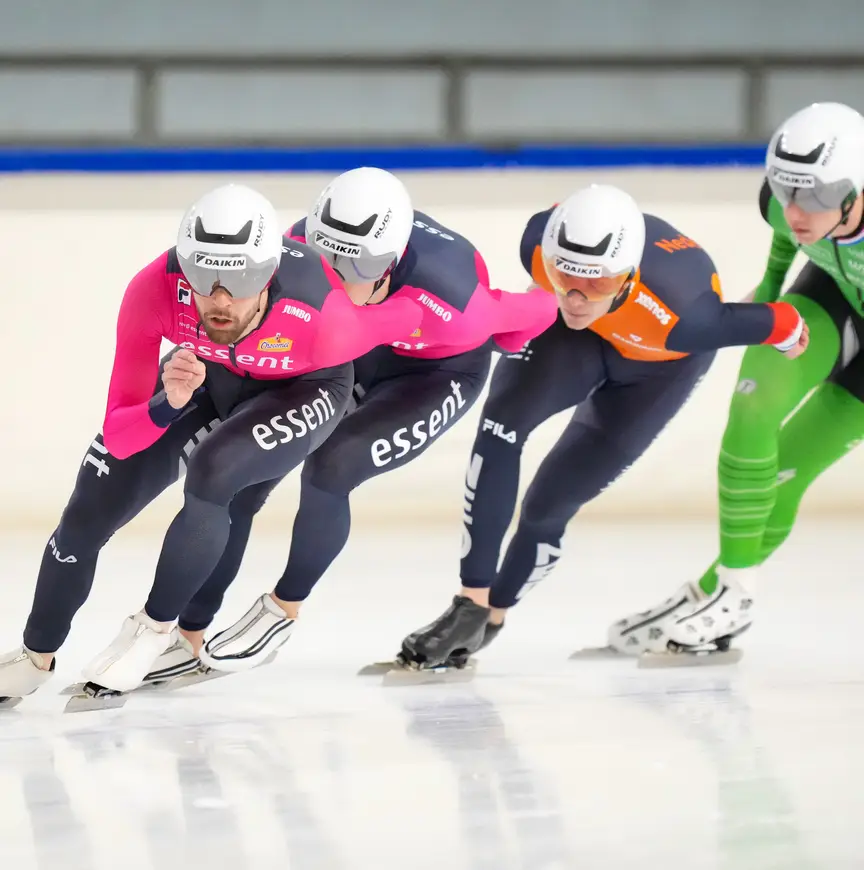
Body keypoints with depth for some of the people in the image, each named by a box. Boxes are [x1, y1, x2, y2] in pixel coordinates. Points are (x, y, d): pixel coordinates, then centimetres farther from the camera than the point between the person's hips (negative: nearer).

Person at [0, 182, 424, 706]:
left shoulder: (323, 322, -43)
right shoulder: (155, 290, -36)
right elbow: (119, 439, -30)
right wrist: (169, 405, -50)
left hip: (302, 387, -3)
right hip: (206, 373, 3)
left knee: (210, 473, -31)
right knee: (90, 512, -1)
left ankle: (155, 629, -5)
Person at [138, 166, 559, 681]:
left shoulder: (448, 304, -42)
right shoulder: (307, 244, -32)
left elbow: (537, 312, -23)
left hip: (437, 373, -5)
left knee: (329, 470, -26)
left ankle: (283, 610, 1)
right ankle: (189, 638, 8)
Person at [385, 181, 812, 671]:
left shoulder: (675, 313, -46)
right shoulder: (540, 241, -36)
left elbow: (768, 322, -26)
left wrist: (787, 332, -3)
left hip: (661, 363, -2)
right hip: (580, 335, 2)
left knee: (549, 504, -4)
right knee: (504, 418, -23)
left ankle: (492, 614, 24)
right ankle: (472, 603, -14)